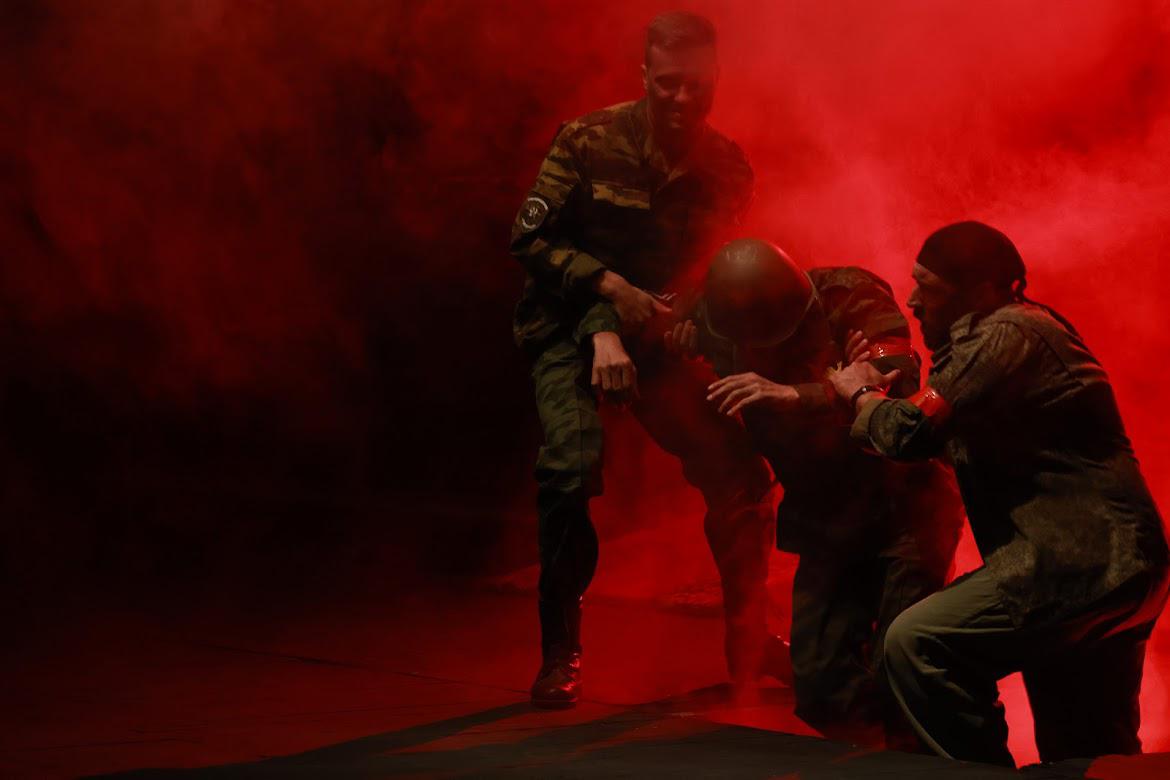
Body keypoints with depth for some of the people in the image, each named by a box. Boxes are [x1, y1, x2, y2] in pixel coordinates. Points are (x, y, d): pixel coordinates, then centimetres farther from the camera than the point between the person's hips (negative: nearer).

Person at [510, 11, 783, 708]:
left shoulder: (727, 168, -3)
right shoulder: (589, 143, -11)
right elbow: (530, 239, -8)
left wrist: (623, 336, -15)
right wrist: (609, 288, -21)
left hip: (657, 336, 4)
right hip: (569, 327, -3)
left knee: (739, 468, -5)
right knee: (572, 460, -27)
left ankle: (750, 643, 16)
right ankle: (561, 651, -13)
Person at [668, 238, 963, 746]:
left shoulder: (851, 300, -17)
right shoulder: (719, 325, -4)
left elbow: (899, 390, -32)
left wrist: (793, 395, -43)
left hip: (903, 506, -5)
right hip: (824, 523, 5)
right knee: (819, 687, -3)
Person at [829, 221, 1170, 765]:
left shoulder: (1008, 334, -13)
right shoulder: (1025, 329, 19)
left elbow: (912, 433, -18)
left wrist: (861, 393, 1)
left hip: (1078, 565, -11)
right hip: (1116, 569, 11)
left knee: (916, 643, -16)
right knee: (1093, 759, 16)